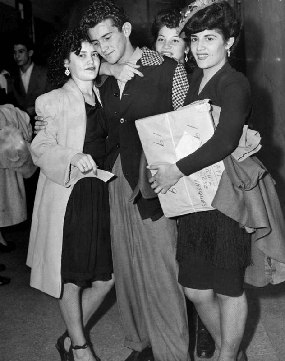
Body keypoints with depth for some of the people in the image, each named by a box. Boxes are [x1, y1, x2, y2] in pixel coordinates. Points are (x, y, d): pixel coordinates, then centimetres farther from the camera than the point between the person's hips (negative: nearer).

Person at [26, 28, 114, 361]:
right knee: (71, 278, 5)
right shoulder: (53, 101, -4)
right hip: (68, 196, -5)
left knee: (106, 276, 8)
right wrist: (73, 158, -25)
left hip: (101, 194, 6)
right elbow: (40, 149, -9)